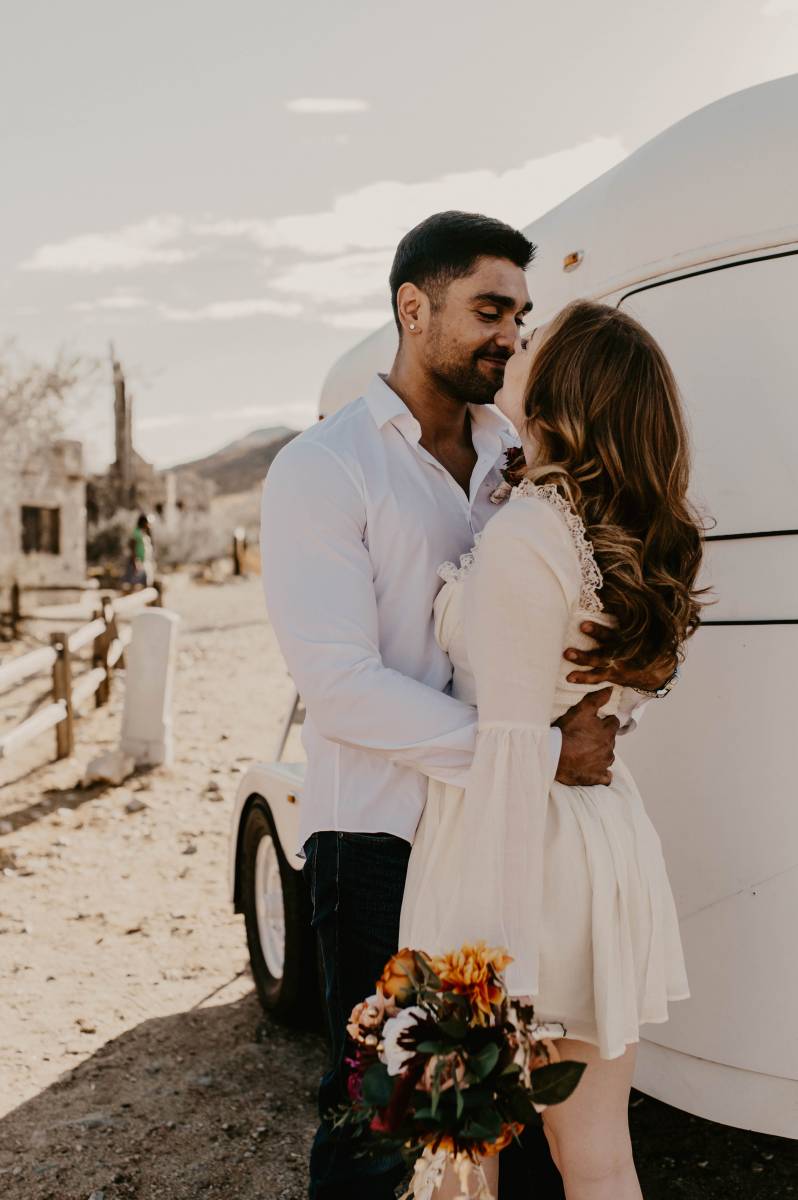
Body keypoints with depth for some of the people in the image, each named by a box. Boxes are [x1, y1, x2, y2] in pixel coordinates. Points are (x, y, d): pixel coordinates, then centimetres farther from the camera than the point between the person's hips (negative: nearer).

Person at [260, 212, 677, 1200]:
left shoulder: (521, 460, 10)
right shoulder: (322, 470, -7)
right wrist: (540, 751, -20)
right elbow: (343, 685, -17)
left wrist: (645, 663, -14)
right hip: (384, 843, -5)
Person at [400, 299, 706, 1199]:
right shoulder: (636, 541, 4)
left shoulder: (522, 540, -20)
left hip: (514, 851, -8)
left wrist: (489, 957, -21)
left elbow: (509, 753, -23)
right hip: (610, 844, 8)